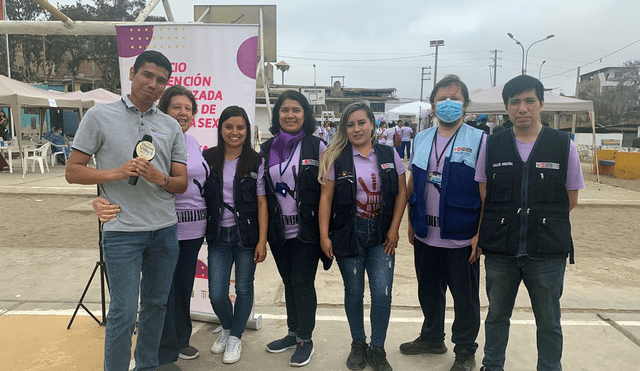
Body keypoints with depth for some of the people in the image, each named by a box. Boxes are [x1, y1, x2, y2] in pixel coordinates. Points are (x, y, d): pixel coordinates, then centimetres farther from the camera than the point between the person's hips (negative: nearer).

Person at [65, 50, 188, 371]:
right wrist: (116, 173, -17)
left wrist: (160, 178, -14)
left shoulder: (171, 126, 10)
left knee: (156, 303, 15)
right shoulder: (100, 116, 0)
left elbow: (182, 183, 8)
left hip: (165, 230, 4)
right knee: (124, 312, -2)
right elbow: (73, 171, -2)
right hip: (122, 230, -4)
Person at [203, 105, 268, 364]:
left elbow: (262, 202, -5)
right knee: (216, 294, 3)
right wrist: (204, 231, 1)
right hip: (218, 235, 2)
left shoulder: (256, 162, -3)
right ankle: (226, 328, 34)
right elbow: (199, 195, 8)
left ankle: (235, 337, 30)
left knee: (244, 288, 9)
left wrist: (262, 241, -9)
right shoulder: (208, 158, 3)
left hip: (246, 234, -1)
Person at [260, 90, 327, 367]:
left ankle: (305, 339, 18)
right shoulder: (267, 148, 7)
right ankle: (293, 333, 32)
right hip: (278, 229, 4)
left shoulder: (316, 146, -4)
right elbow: (262, 190, 11)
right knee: (289, 283, 15)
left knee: (303, 284, 1)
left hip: (306, 228, -4)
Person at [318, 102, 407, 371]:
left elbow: (401, 192, 5)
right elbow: (326, 198, -3)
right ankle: (358, 344, 31)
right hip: (349, 233, -1)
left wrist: (394, 229, -1)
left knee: (382, 293, -2)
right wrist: (324, 235, -8)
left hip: (382, 234, 1)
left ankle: (377, 349, 20)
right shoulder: (335, 158, -2)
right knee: (354, 292, 9)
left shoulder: (389, 155, 3)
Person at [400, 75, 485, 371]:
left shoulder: (479, 140, -5)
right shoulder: (421, 139, 9)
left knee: (465, 296, 9)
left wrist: (480, 234, -12)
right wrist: (411, 223, 11)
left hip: (461, 236, -4)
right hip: (425, 235, 5)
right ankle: (432, 337, 40)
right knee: (429, 290, 19)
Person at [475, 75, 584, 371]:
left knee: (549, 322, 12)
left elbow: (571, 200, 5)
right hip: (499, 250, 1)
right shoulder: (492, 145, 1)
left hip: (548, 252, -1)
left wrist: (541, 220, 1)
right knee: (496, 315, 17)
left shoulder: (564, 145, -2)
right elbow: (482, 197, 6)